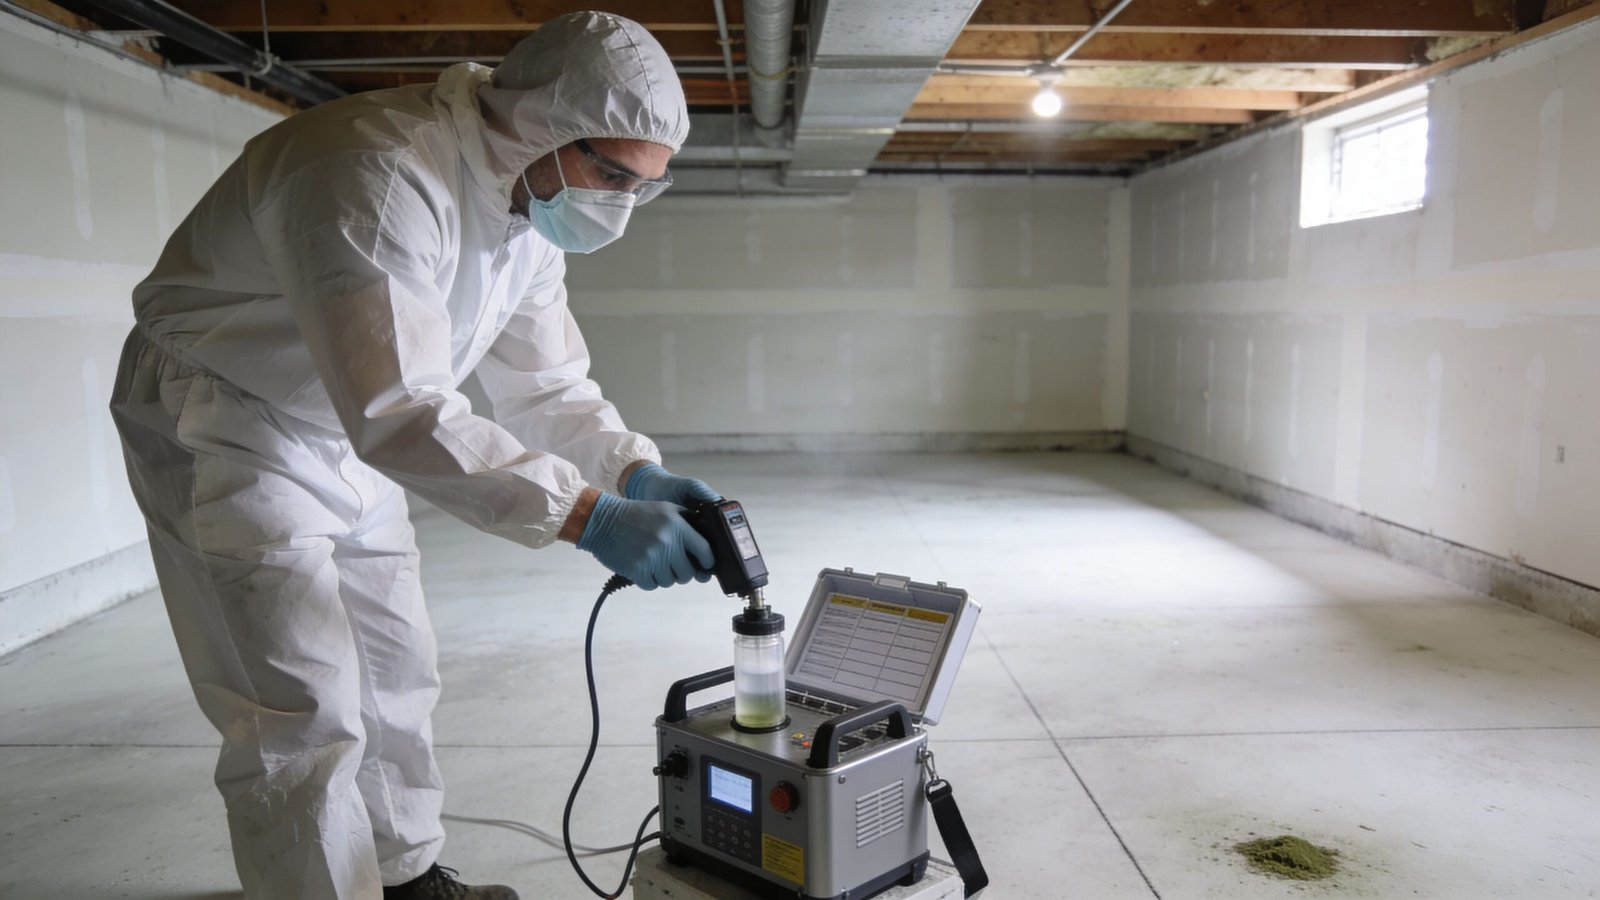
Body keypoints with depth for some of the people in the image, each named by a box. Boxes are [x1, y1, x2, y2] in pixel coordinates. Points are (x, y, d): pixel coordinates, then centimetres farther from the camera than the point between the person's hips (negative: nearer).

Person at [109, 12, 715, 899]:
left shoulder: (537, 208, -4)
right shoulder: (377, 173, -33)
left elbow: (548, 386, 0)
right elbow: (400, 411, -40)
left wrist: (636, 472, -18)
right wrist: (591, 516, -43)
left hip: (353, 444, 8)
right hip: (229, 437, -8)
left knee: (396, 677, 15)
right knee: (305, 720, -9)